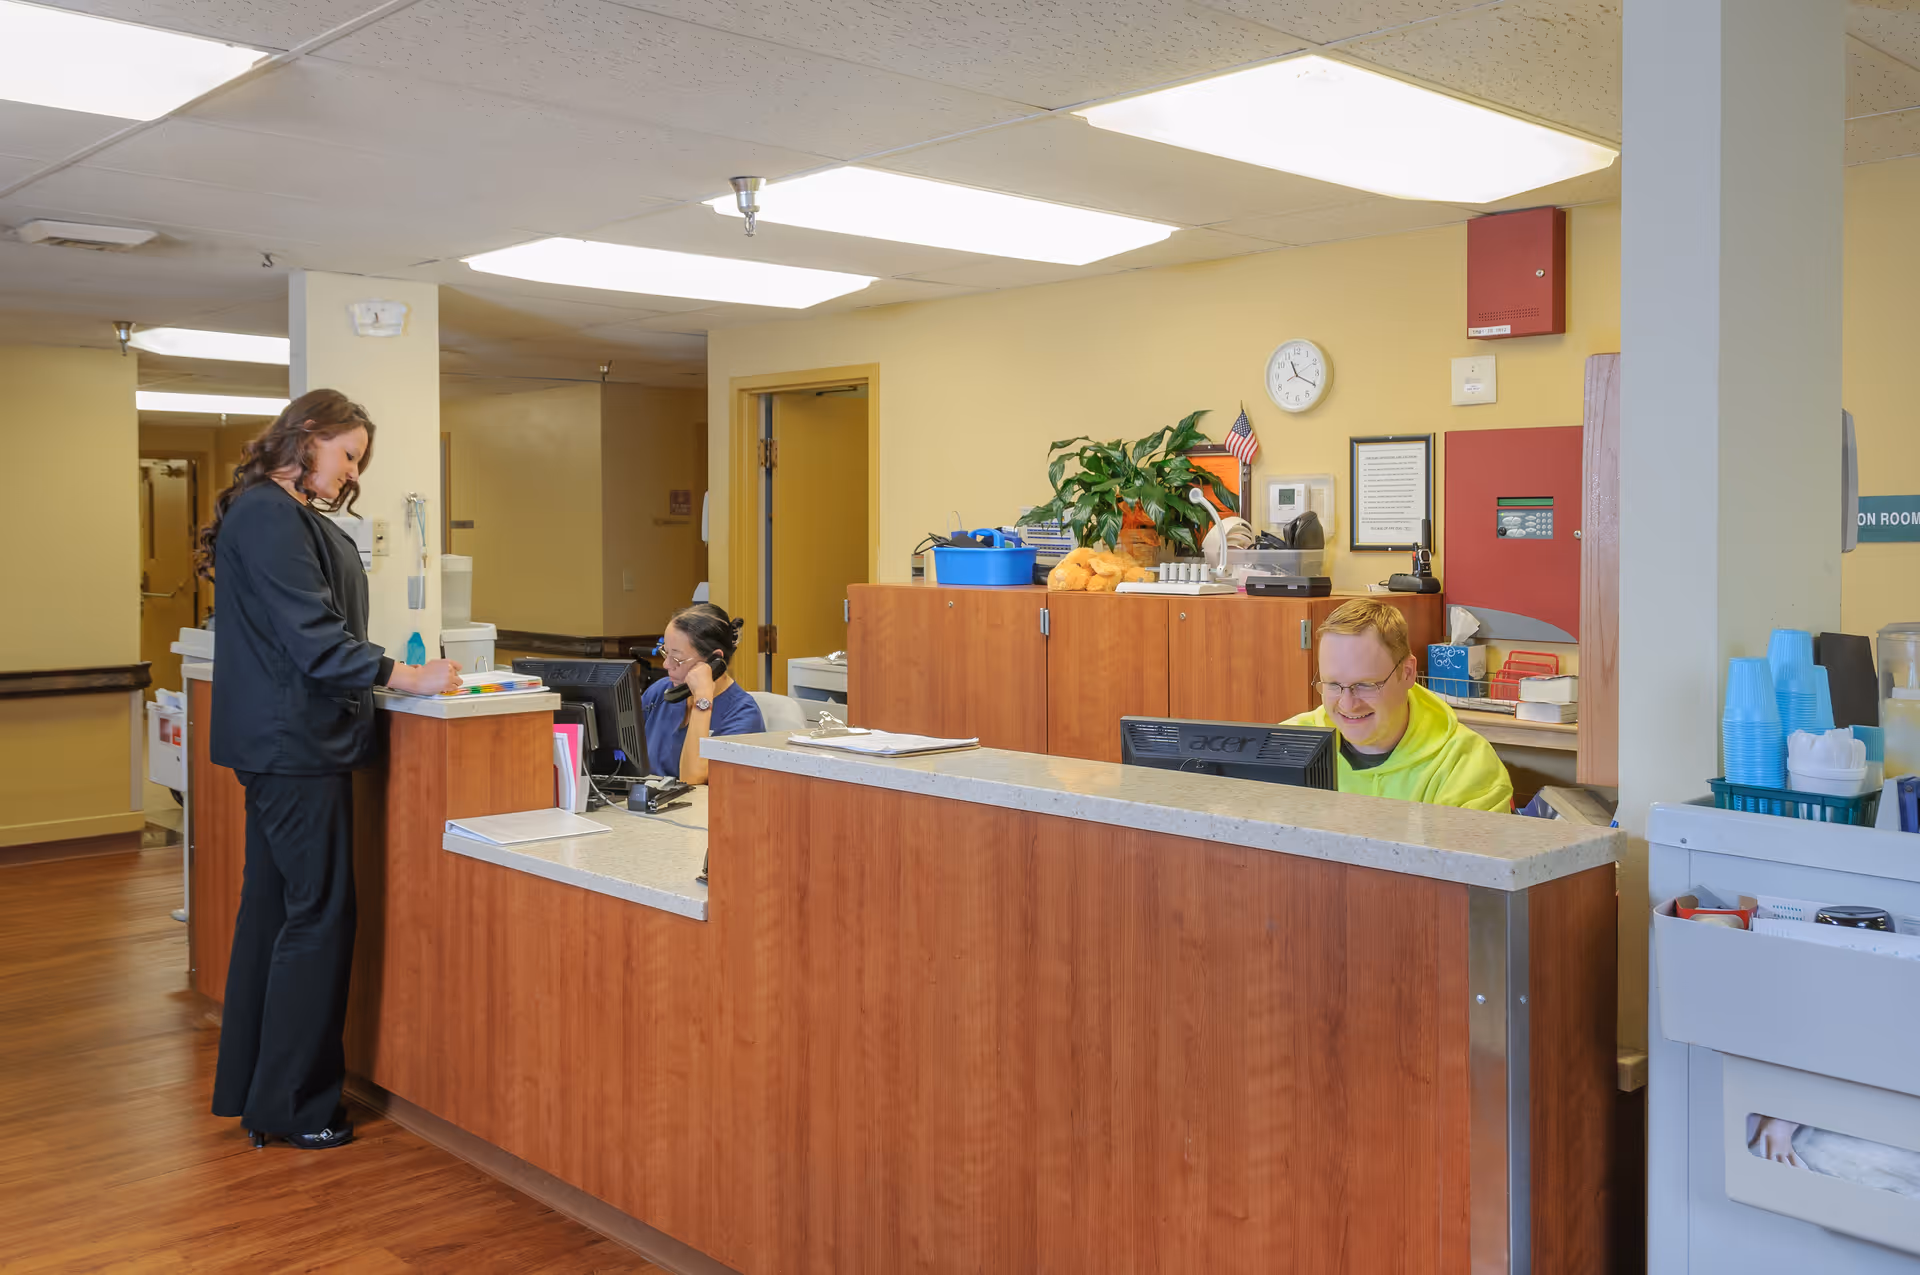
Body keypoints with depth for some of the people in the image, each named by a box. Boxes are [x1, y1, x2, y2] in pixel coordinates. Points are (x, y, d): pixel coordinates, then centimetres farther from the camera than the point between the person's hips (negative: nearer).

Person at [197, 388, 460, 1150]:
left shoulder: (284, 515, 17)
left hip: (277, 742, 11)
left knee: (273, 904, 15)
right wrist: (411, 679, -19)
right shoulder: (270, 516, -15)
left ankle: (248, 1087, 25)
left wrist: (390, 673, 15)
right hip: (294, 743, -11)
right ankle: (290, 1102, 4)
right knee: (318, 914, -5)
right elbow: (312, 638, -21)